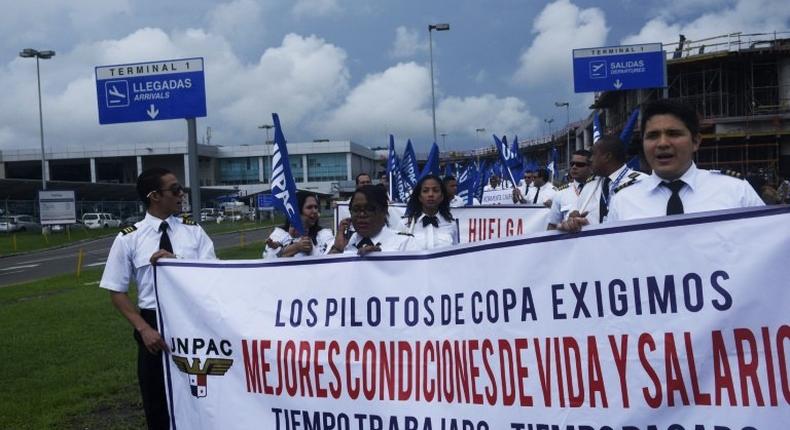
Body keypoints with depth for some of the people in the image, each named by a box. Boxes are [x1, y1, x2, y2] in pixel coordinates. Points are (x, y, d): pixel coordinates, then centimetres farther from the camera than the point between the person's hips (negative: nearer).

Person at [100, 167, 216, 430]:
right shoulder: (128, 239, -4)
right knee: (158, 404, 13)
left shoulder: (193, 231, 0)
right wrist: (144, 329, -11)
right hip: (154, 325, -1)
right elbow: (117, 292, -1)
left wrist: (175, 261, -20)